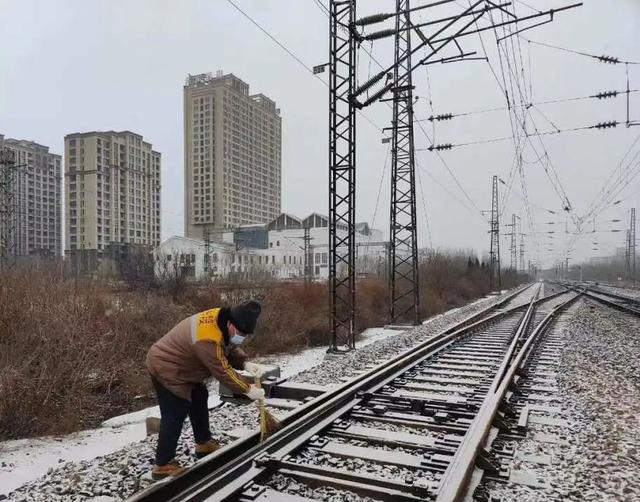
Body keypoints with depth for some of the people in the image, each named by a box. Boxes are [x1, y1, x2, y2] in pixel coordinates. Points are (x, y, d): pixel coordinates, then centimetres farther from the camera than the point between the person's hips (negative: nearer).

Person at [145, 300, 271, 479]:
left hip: (179, 366, 11)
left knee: (199, 401, 20)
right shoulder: (208, 340, -37)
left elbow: (231, 349, 1)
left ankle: (204, 444, 35)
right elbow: (223, 371, -28)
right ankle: (163, 465, 6)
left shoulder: (221, 320, -10)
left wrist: (246, 364, -17)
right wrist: (248, 389, -18)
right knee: (174, 416, -6)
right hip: (166, 369, -10)